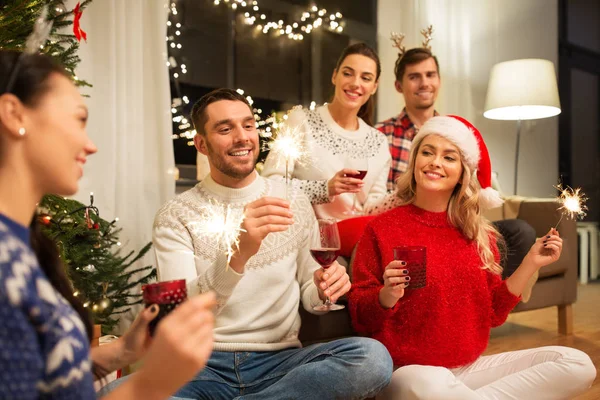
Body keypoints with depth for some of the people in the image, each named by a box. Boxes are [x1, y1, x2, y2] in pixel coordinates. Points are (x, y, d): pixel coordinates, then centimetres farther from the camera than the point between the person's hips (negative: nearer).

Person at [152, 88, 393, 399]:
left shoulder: (293, 201, 7)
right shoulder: (175, 216, -1)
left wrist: (323, 288, -12)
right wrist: (236, 255, -32)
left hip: (279, 360, 4)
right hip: (203, 364, -3)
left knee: (373, 358, -27)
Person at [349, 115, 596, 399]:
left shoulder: (479, 235, 6)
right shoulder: (382, 228, -7)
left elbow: (491, 314, 8)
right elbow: (361, 320, -6)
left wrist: (530, 264, 1)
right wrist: (387, 296, -26)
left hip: (470, 368, 6)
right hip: (407, 372, -5)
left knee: (577, 364, -9)